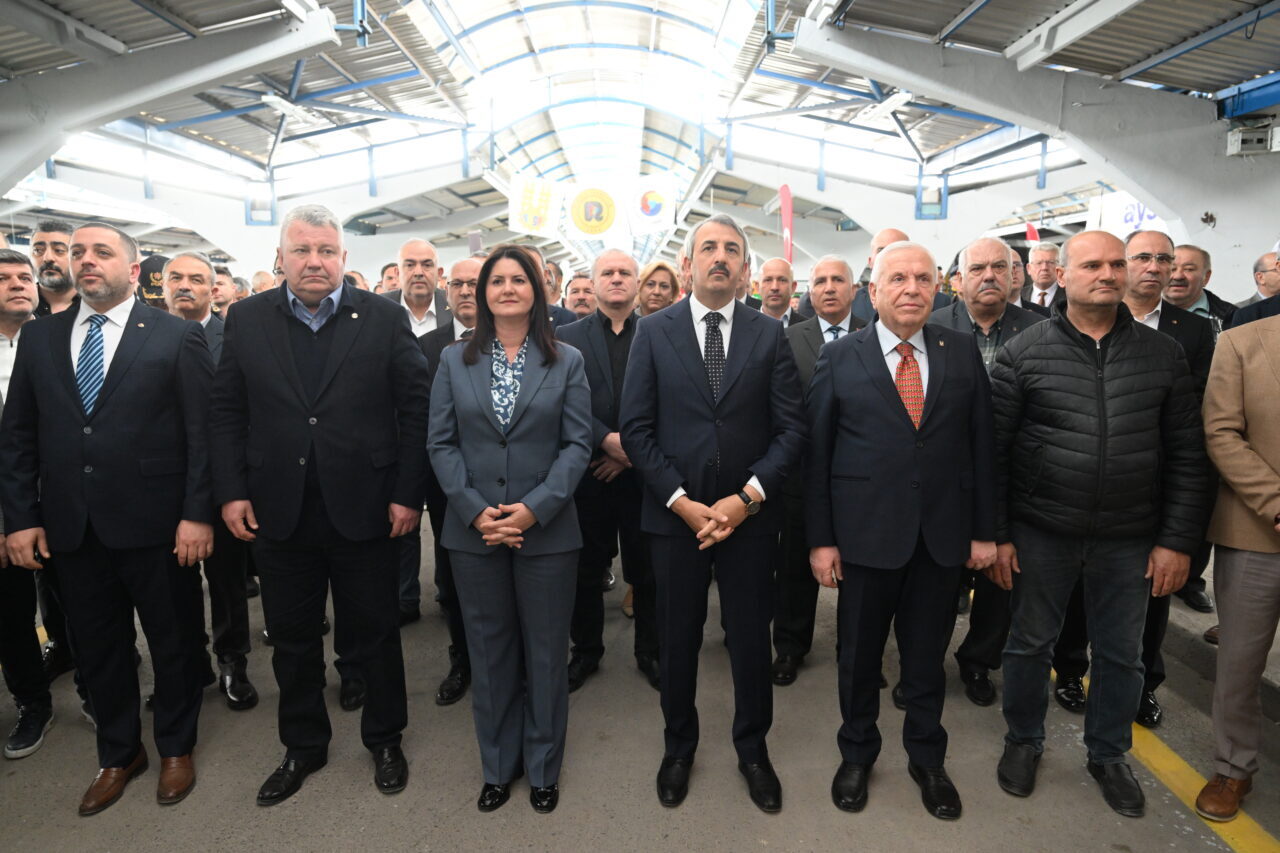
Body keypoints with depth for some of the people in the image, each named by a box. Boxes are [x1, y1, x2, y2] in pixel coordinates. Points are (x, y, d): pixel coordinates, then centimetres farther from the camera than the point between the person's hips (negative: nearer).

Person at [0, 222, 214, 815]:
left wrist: (198, 514, -13)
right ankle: (118, 754, 37)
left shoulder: (177, 337, -4)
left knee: (173, 642, 11)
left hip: (156, 525, -4)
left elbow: (201, 432, -8)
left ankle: (176, 749, 33)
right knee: (97, 649, 16)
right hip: (71, 528, 4)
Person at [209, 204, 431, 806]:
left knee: (374, 634, 12)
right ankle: (302, 747, 38)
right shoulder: (246, 320, 4)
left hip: (363, 509, -2)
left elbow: (416, 409, -5)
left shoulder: (385, 318, -3)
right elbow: (227, 412, 5)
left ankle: (385, 740, 34)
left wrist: (408, 494, -8)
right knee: (292, 639, 17)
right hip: (277, 513, 3)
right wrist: (231, 491, -2)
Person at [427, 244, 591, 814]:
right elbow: (441, 442, 2)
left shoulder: (566, 361, 3)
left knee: (545, 653, 9)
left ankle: (543, 769, 28)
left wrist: (535, 507, -15)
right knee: (489, 653, 13)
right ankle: (498, 766, 31)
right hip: (473, 532, 1)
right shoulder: (455, 361, 7)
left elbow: (578, 443, -4)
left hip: (547, 531, -1)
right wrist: (475, 510, -11)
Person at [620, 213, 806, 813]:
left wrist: (745, 498, -13)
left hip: (749, 513, 1)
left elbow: (790, 429, -2)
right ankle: (678, 745, 36)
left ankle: (753, 748, 36)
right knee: (677, 636, 13)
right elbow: (636, 428, -4)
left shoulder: (769, 335, 2)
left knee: (751, 636, 12)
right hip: (674, 514, 0)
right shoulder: (653, 331, 0)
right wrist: (681, 501, -11)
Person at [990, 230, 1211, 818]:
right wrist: (994, 534, -7)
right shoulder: (1022, 354, -5)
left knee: (1122, 654, 15)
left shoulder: (1163, 354, 1)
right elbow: (993, 453, -5)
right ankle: (1024, 741, 36)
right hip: (1041, 533, -2)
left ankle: (1108, 754, 38)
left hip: (1129, 539, 2)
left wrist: (1178, 540, -2)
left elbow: (1187, 456, 2)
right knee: (1030, 642, 13)